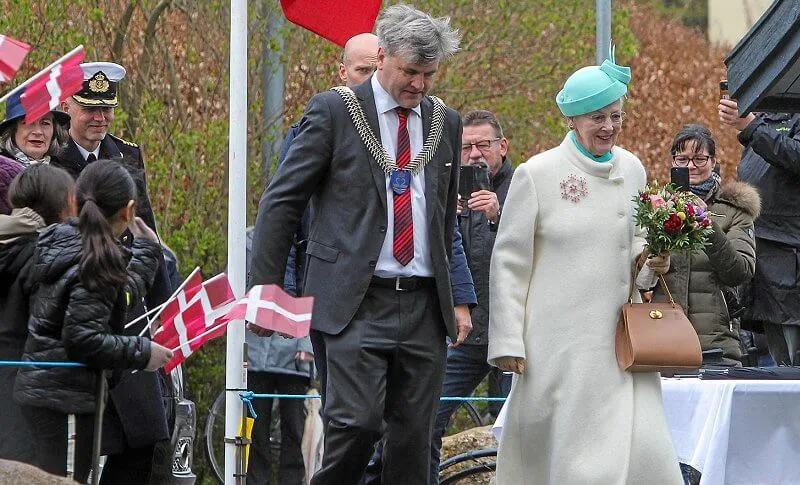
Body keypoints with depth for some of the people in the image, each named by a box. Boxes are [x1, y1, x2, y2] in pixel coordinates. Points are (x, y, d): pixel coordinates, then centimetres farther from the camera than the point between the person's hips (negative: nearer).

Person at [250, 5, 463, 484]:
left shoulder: (446, 123, 14)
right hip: (357, 301, -5)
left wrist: (457, 299, 20)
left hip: (425, 304, 5)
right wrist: (266, 290, -4)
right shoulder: (335, 111, -2)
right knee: (358, 422, -17)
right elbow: (281, 202, 0)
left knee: (414, 437, 4)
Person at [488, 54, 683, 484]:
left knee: (642, 447, -6)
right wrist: (507, 342, -6)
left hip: (619, 336, 4)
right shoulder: (536, 175, -5)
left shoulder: (631, 170, 10)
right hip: (558, 344, -4)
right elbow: (509, 263, -2)